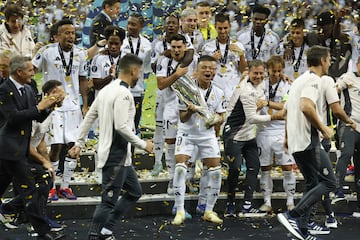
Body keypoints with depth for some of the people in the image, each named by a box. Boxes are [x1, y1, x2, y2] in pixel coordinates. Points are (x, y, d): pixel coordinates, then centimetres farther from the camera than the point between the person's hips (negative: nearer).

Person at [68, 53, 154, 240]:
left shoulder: (107, 89, 12)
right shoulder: (123, 93, -18)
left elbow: (89, 117, 16)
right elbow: (121, 127, -24)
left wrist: (79, 143, 21)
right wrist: (143, 144, -13)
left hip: (120, 156, 10)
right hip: (116, 156, -10)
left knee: (134, 192, 19)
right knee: (109, 201, -4)